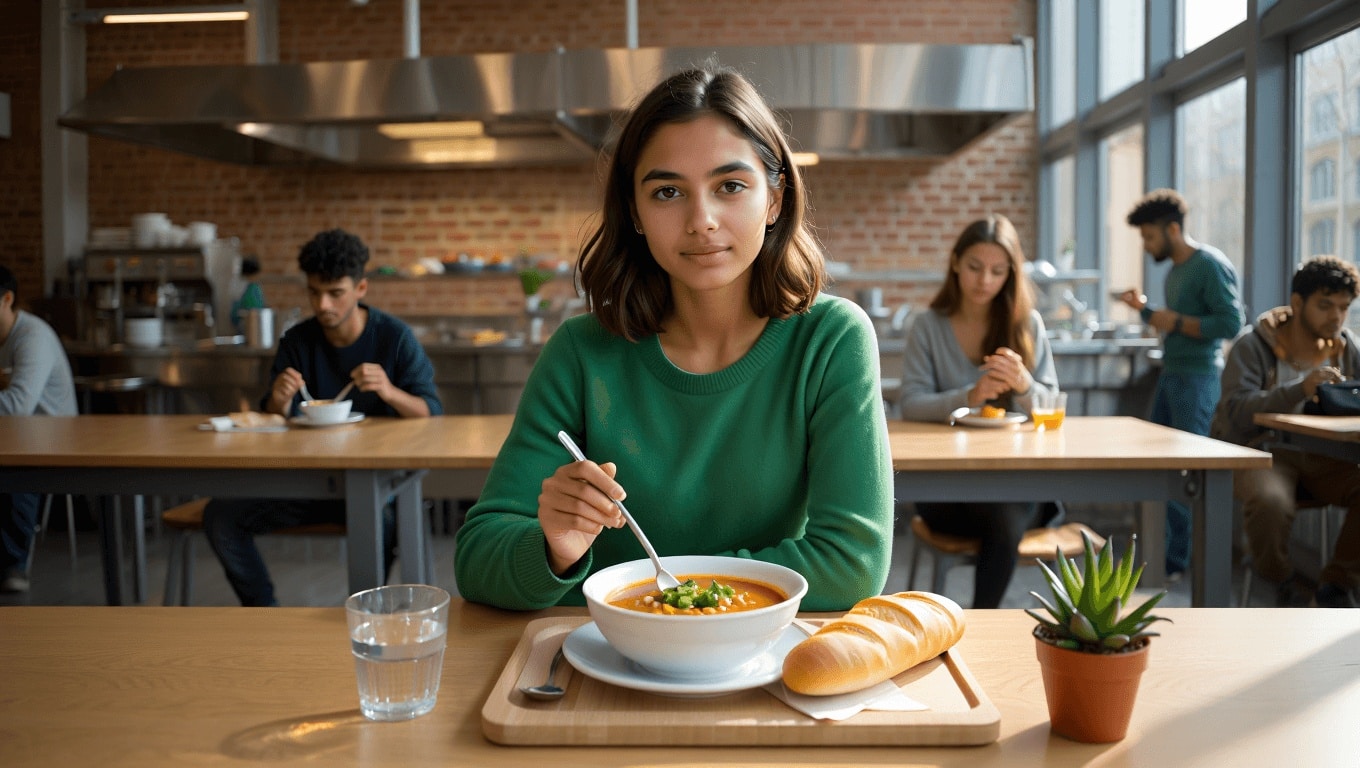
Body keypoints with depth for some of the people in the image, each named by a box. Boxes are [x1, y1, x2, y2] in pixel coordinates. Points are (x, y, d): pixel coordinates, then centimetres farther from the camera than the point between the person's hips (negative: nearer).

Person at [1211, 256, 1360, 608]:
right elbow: (1236, 413, -21)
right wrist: (1300, 390, -34)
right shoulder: (1252, 347, -8)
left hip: (1320, 456, 5)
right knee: (1270, 502, -37)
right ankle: (1281, 578, -3)